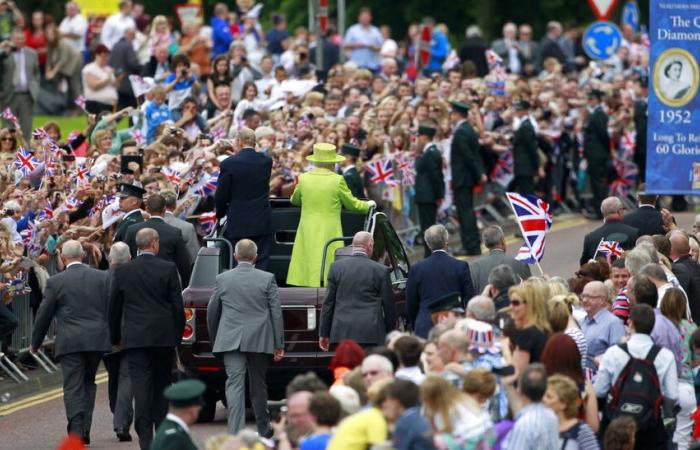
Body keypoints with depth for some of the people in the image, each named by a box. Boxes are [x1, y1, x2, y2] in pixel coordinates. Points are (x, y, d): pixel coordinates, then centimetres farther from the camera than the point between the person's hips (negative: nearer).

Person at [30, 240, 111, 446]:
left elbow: (44, 315, 2)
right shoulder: (102, 277, 4)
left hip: (70, 342, -3)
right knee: (89, 383, 16)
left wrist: (35, 343, 15)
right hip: (97, 340, 3)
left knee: (73, 387, -2)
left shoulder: (55, 282, -3)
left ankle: (76, 430, -13)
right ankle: (85, 430, 13)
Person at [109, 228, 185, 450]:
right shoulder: (168, 269, -3)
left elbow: (114, 307, 7)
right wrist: (178, 335, 9)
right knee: (162, 384, 14)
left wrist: (115, 337, 18)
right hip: (164, 337, 0)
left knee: (141, 385, -4)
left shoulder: (122, 272, 1)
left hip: (135, 338, 0)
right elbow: (178, 305, -2)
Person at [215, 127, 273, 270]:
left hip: (238, 224, -2)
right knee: (261, 264, 2)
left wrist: (220, 213, 15)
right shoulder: (266, 161, 0)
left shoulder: (229, 163, -9)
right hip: (262, 224, 2)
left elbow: (221, 195, -4)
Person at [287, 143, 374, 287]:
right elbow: (352, 204, 2)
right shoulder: (337, 180, -8)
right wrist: (368, 205, 22)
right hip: (330, 232, -3)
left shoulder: (304, 179, 1)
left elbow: (294, 200, 18)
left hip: (308, 234, 3)